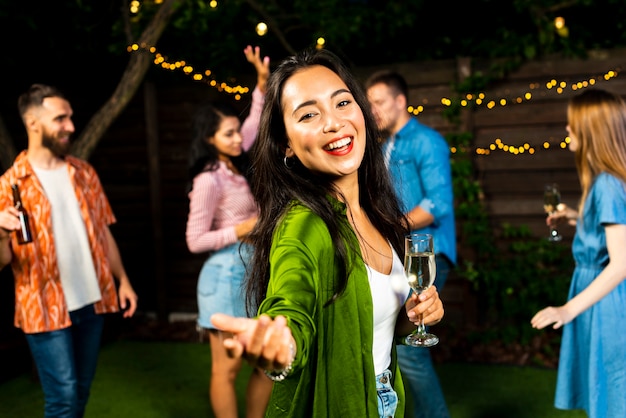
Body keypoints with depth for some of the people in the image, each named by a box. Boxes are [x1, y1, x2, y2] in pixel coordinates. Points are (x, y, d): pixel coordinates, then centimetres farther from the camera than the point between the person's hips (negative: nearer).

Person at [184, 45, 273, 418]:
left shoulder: (237, 165, 6)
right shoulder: (209, 180, -14)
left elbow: (255, 122, 22)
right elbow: (195, 241, -14)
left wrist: (263, 81, 12)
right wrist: (245, 229, -15)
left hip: (255, 272, 8)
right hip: (228, 274, -8)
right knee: (228, 368, 2)